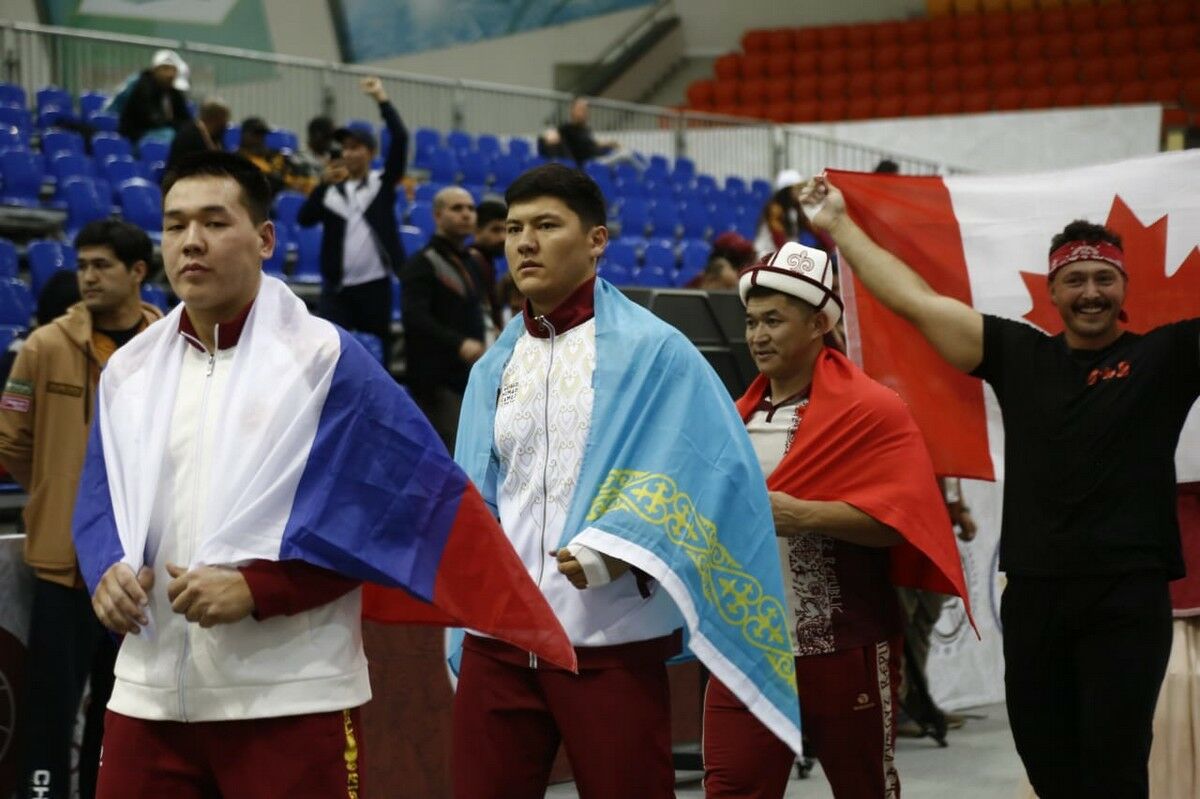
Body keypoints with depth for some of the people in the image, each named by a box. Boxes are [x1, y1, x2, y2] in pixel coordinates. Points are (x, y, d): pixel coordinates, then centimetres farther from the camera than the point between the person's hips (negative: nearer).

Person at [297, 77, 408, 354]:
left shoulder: (382, 183, 3)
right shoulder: (331, 190, 9)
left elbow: (400, 139, -8)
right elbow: (305, 219, -4)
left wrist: (381, 99, -9)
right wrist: (324, 184, -15)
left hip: (375, 284, -1)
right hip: (336, 286, 1)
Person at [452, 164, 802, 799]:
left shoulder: (652, 352, -2)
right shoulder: (493, 369, 14)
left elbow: (708, 467, -10)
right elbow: (473, 494, 16)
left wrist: (617, 550, -21)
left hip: (612, 640, -4)